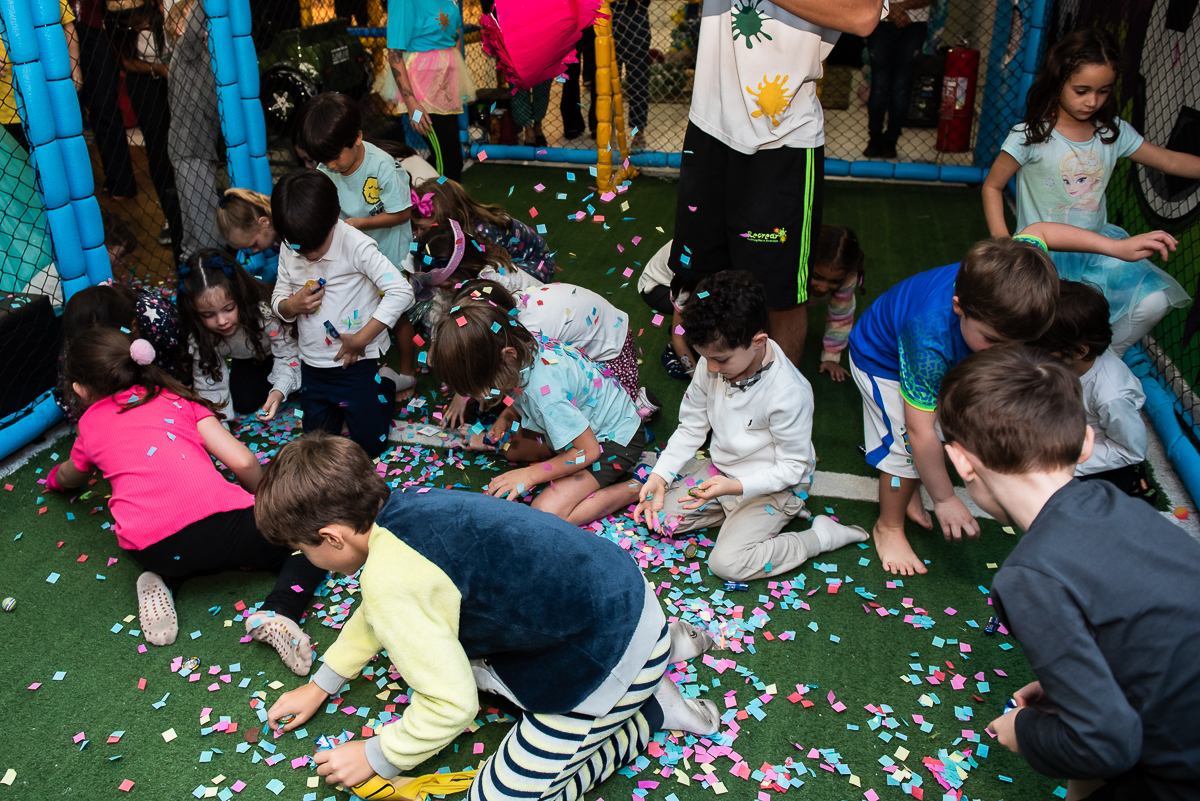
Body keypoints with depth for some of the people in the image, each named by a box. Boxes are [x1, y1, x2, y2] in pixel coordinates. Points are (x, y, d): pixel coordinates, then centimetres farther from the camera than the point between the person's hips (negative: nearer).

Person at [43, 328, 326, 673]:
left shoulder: (90, 426, 22)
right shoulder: (176, 399, 18)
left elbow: (68, 478, 45)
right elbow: (243, 463, 7)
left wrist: (54, 476, 70)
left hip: (150, 552, 3)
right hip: (217, 519, -3)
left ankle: (163, 583, 9)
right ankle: (279, 612, -9)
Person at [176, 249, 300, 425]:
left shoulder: (263, 311, -43)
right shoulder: (198, 335, -32)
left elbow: (286, 352, -32)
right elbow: (209, 384, -23)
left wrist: (279, 391, -47)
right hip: (245, 361, 2)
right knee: (244, 403, -11)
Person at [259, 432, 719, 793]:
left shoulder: (391, 576, -24)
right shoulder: (402, 510, 4)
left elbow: (451, 706, -18)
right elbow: (375, 615, 24)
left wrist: (375, 758, 0)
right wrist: (319, 688, 33)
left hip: (612, 656, -9)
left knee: (499, 794, -1)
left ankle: (650, 708, 9)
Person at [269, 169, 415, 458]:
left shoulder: (356, 245, -20)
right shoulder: (289, 251, -3)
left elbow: (400, 292, -25)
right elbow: (278, 299, 10)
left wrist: (361, 339, -22)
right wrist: (291, 306, -17)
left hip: (356, 361, -5)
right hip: (312, 366, 5)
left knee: (370, 444, 5)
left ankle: (386, 382, 28)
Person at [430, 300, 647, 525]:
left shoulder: (545, 391, -38)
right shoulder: (522, 346, -14)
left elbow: (588, 451, -28)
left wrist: (529, 475, -20)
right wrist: (505, 418, -7)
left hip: (615, 442, -9)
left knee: (546, 513, -19)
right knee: (510, 447, 9)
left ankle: (632, 491, -6)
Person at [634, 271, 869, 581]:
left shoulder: (788, 393, -31)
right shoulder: (712, 365, -13)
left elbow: (792, 467, -21)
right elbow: (691, 427, 0)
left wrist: (734, 486, -34)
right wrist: (660, 475, -11)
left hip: (774, 485, -7)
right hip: (721, 469, 7)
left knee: (727, 563, -20)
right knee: (656, 514, -2)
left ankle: (820, 535, -3)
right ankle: (736, 514, 9)